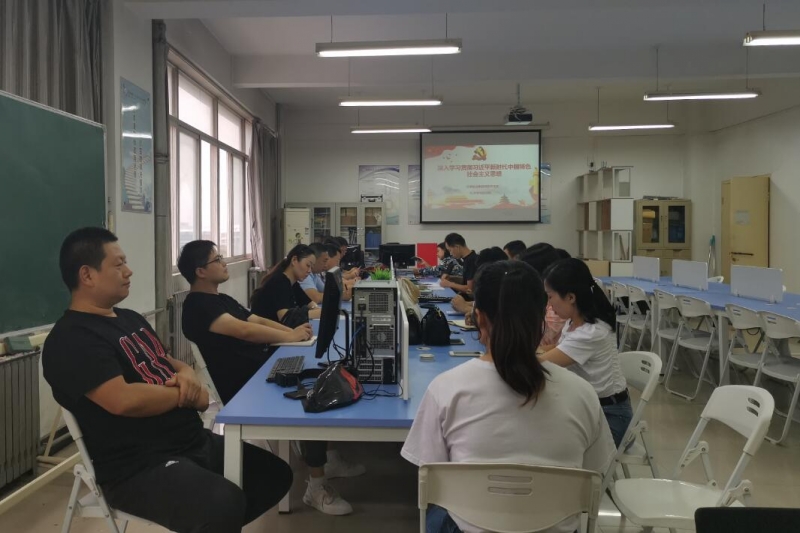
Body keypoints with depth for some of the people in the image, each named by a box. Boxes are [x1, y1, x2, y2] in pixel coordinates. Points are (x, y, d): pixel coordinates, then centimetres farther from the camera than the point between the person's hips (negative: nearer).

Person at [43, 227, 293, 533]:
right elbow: (125, 400, -27)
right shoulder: (71, 340, -14)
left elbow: (170, 364, 21)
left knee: (276, 474, 11)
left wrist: (186, 375, -4)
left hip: (196, 441, 9)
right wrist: (185, 395, -11)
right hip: (140, 466, -9)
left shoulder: (131, 318, 15)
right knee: (225, 505, -34)